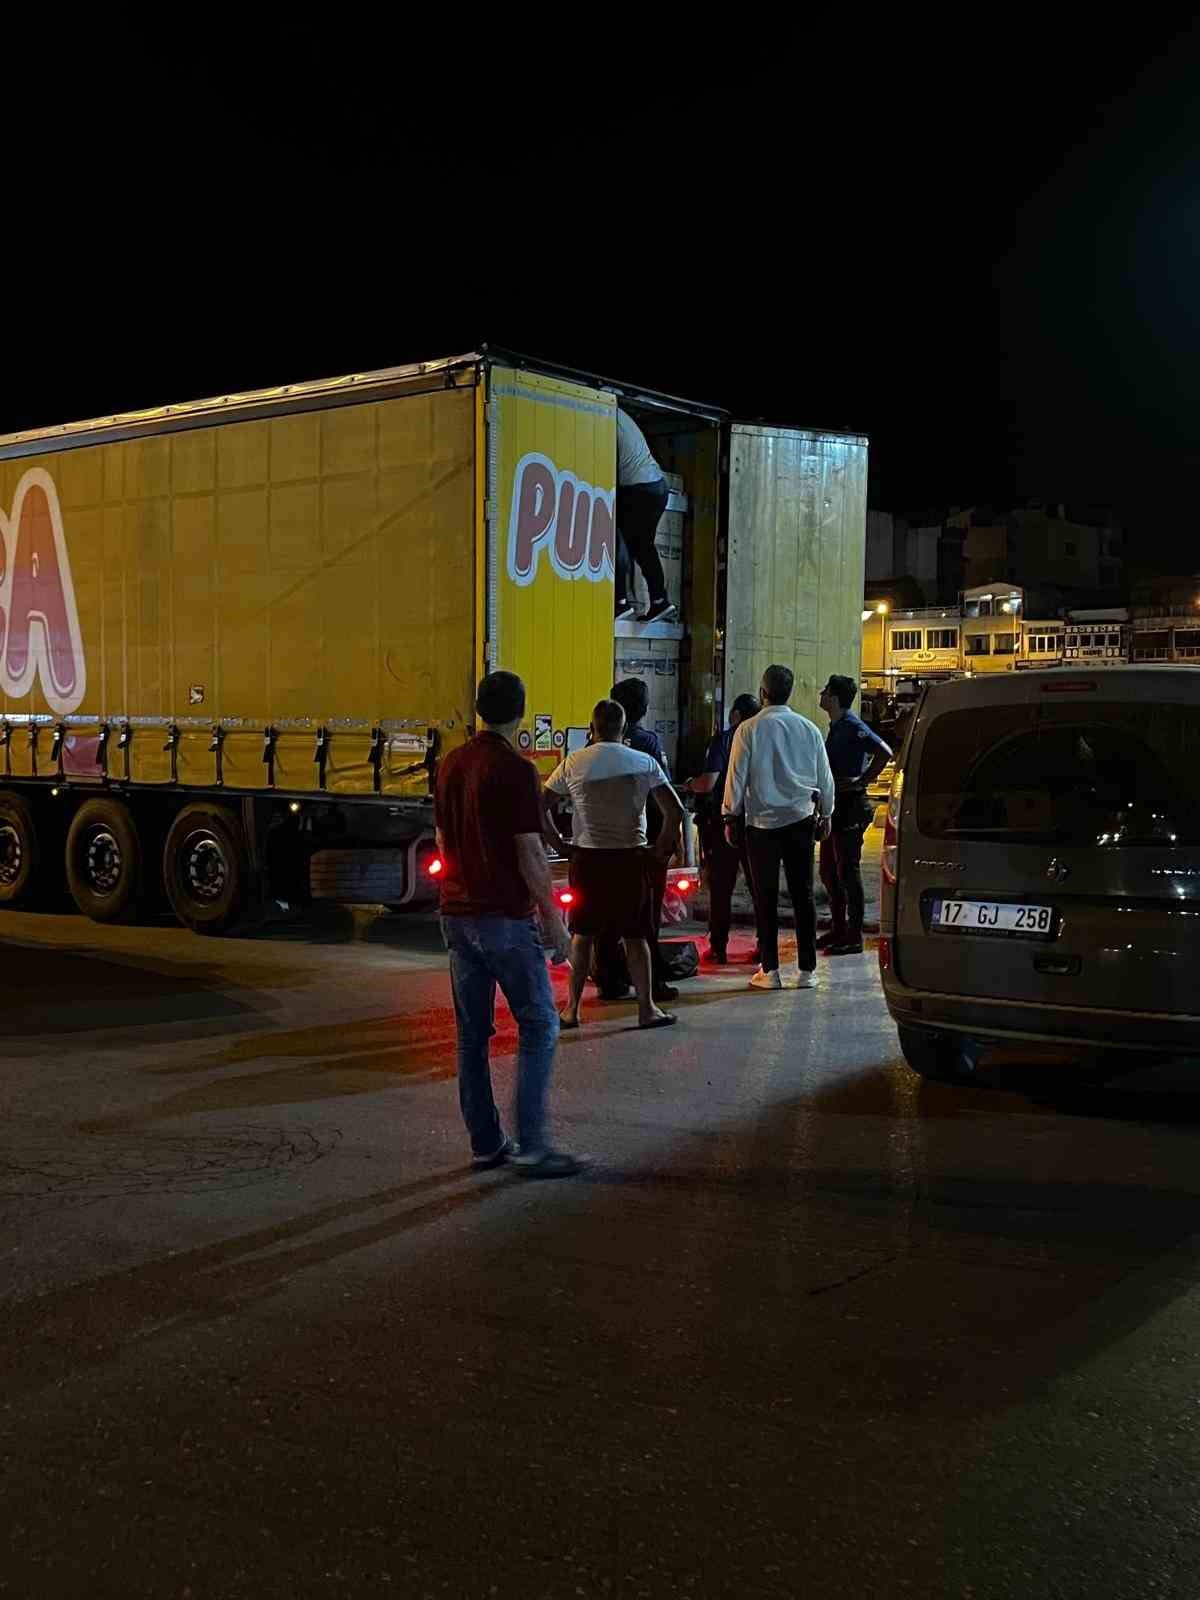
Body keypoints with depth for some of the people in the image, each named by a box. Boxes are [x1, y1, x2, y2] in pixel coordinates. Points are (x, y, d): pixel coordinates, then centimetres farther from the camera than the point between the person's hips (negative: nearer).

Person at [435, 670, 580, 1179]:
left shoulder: (450, 765, 8)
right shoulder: (516, 770, -14)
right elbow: (530, 854, -15)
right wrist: (553, 917, -7)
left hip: (457, 913, 7)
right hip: (505, 916, -7)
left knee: (472, 1033, 11)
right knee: (539, 1026, 0)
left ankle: (485, 1143, 16)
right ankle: (530, 1145, -4)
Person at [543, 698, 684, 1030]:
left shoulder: (573, 763, -2)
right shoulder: (644, 763, -2)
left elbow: (540, 807, -2)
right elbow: (675, 811, -7)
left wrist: (560, 843, 6)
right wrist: (663, 846, 5)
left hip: (587, 857, 1)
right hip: (630, 857, 0)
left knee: (583, 934, 11)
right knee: (635, 936, 8)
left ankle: (572, 1008, 15)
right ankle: (646, 1008, 10)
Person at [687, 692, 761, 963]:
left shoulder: (723, 739, -10)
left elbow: (708, 783, -18)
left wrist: (690, 784, 3)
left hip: (725, 820, -3)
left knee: (721, 887, 5)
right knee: (760, 886, 12)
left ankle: (718, 948, 8)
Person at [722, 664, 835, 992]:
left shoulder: (749, 729, -7)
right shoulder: (809, 729, 3)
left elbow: (737, 777, -4)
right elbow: (825, 777, 10)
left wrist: (731, 817, 6)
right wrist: (825, 814, 23)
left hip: (762, 821, -3)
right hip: (801, 820, 3)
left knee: (766, 897, 4)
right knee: (803, 895, 7)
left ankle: (770, 970, 5)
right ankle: (806, 970, 8)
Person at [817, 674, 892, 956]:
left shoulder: (852, 727, -14)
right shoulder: (835, 727, 15)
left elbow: (884, 752, -26)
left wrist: (862, 781, -21)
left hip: (850, 808, -10)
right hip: (835, 808, 10)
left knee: (848, 872, -5)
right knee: (829, 871, 14)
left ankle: (854, 937, 1)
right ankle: (839, 930, 24)